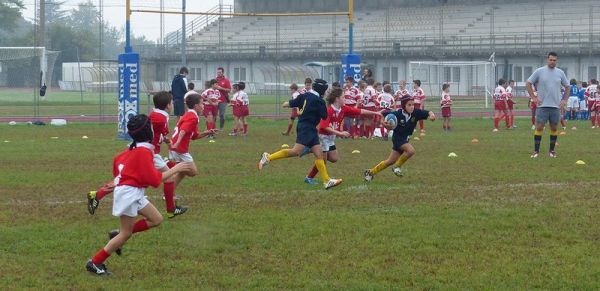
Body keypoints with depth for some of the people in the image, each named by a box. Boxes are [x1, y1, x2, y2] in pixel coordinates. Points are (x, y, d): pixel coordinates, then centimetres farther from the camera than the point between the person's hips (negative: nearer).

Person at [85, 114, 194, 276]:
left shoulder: (133, 149, 8)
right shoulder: (144, 152, -19)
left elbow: (118, 160, 15)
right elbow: (154, 179, -22)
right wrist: (175, 169, -17)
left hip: (135, 194, 9)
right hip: (129, 193, -9)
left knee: (156, 219, 10)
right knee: (126, 234, -1)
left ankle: (119, 234, 11)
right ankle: (95, 263, 4)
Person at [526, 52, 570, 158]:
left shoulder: (560, 73, 6)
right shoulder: (539, 71, -2)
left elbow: (567, 86, 17)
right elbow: (529, 83, 3)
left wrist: (564, 99, 7)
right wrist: (533, 97, -3)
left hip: (556, 106, 3)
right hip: (542, 105, -3)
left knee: (554, 128, 6)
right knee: (539, 127, -5)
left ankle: (552, 150, 16)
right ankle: (536, 151, -1)